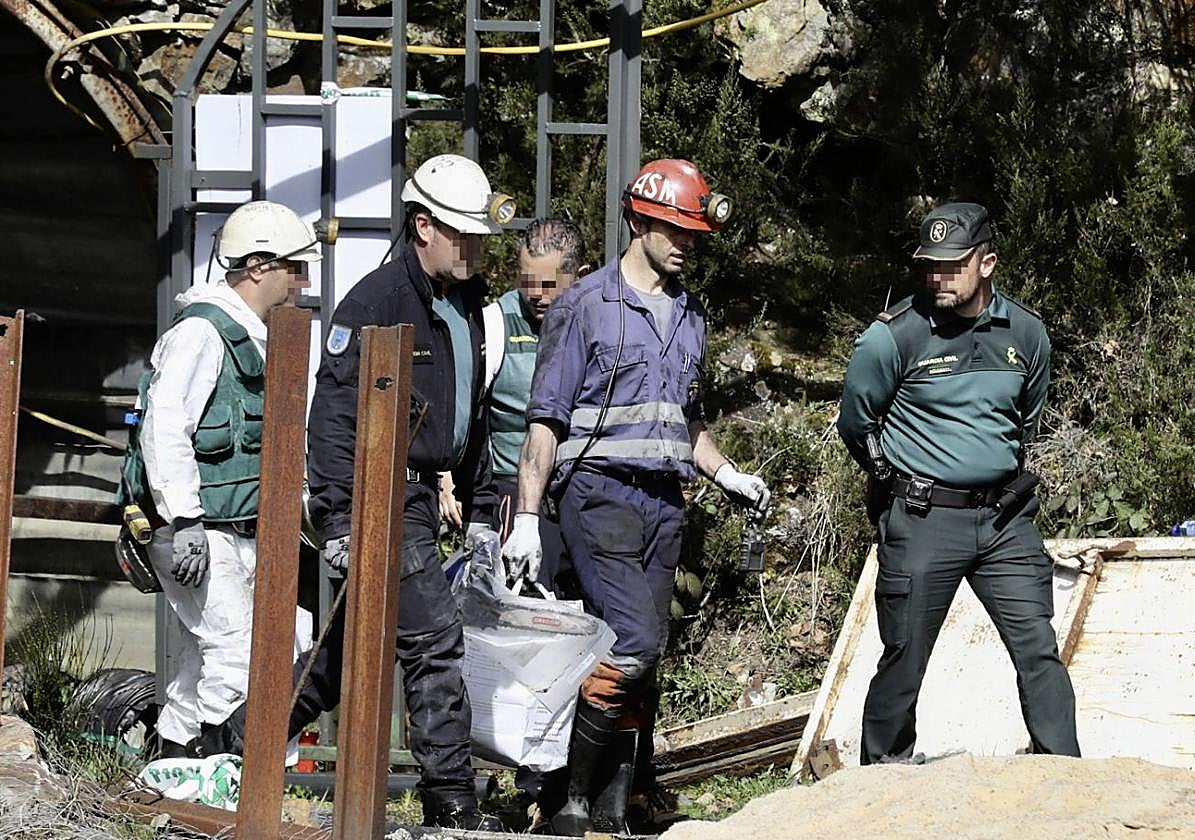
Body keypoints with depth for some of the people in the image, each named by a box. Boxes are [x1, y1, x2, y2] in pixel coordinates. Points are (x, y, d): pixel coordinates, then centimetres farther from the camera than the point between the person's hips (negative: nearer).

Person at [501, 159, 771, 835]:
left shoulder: (690, 316, 18)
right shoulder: (588, 306, -2)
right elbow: (546, 419, -4)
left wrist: (729, 475, 11)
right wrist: (528, 518, -10)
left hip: (664, 503, 6)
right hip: (600, 494, -6)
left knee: (644, 658, 3)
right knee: (635, 640, -19)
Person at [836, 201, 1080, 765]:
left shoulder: (1026, 333, 3)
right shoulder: (893, 337, -9)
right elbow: (854, 425, 6)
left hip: (1004, 519, 3)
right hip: (922, 522, -3)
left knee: (1039, 653, -3)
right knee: (903, 662, 2)